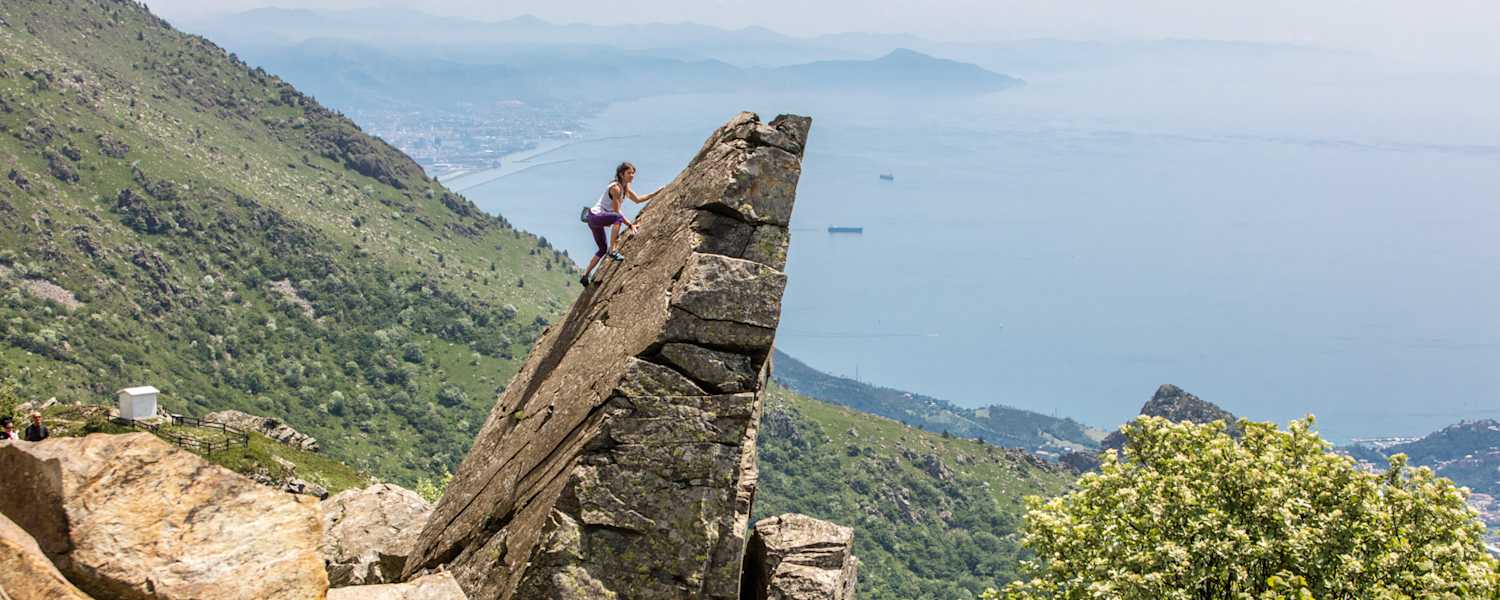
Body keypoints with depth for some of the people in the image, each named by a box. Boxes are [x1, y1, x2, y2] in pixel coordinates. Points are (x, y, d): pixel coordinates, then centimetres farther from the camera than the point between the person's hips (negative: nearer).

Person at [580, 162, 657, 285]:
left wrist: (656, 193, 17)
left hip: (597, 220, 10)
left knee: (603, 249, 19)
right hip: (595, 216, -10)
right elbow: (616, 211, -19)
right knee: (618, 217, -36)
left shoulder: (625, 186, 10)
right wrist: (630, 225, -17)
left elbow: (637, 200, 22)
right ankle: (612, 250, -33)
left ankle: (585, 276, 26)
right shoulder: (615, 188, -19)